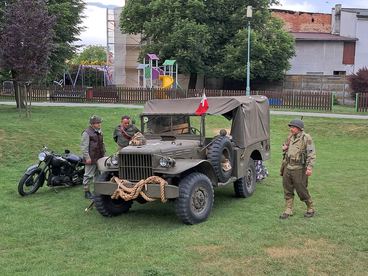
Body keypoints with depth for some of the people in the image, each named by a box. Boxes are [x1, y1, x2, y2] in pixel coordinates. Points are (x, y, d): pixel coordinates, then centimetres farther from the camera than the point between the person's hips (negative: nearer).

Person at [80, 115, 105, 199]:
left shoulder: (99, 132, 15)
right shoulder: (87, 132, -12)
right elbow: (84, 146, -15)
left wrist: (103, 154, 22)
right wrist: (87, 157, -19)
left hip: (100, 158, 8)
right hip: (91, 158, -8)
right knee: (88, 175, -3)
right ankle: (86, 191, 4)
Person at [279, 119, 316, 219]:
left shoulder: (306, 138, -10)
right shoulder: (290, 137, 12)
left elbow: (311, 154, -15)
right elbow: (284, 147, 31)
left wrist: (310, 167, -23)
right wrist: (284, 148, 7)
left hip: (298, 169, -7)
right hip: (287, 168, 7)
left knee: (302, 190, 1)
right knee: (287, 191, 9)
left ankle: (310, 209, 21)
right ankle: (288, 211, 19)